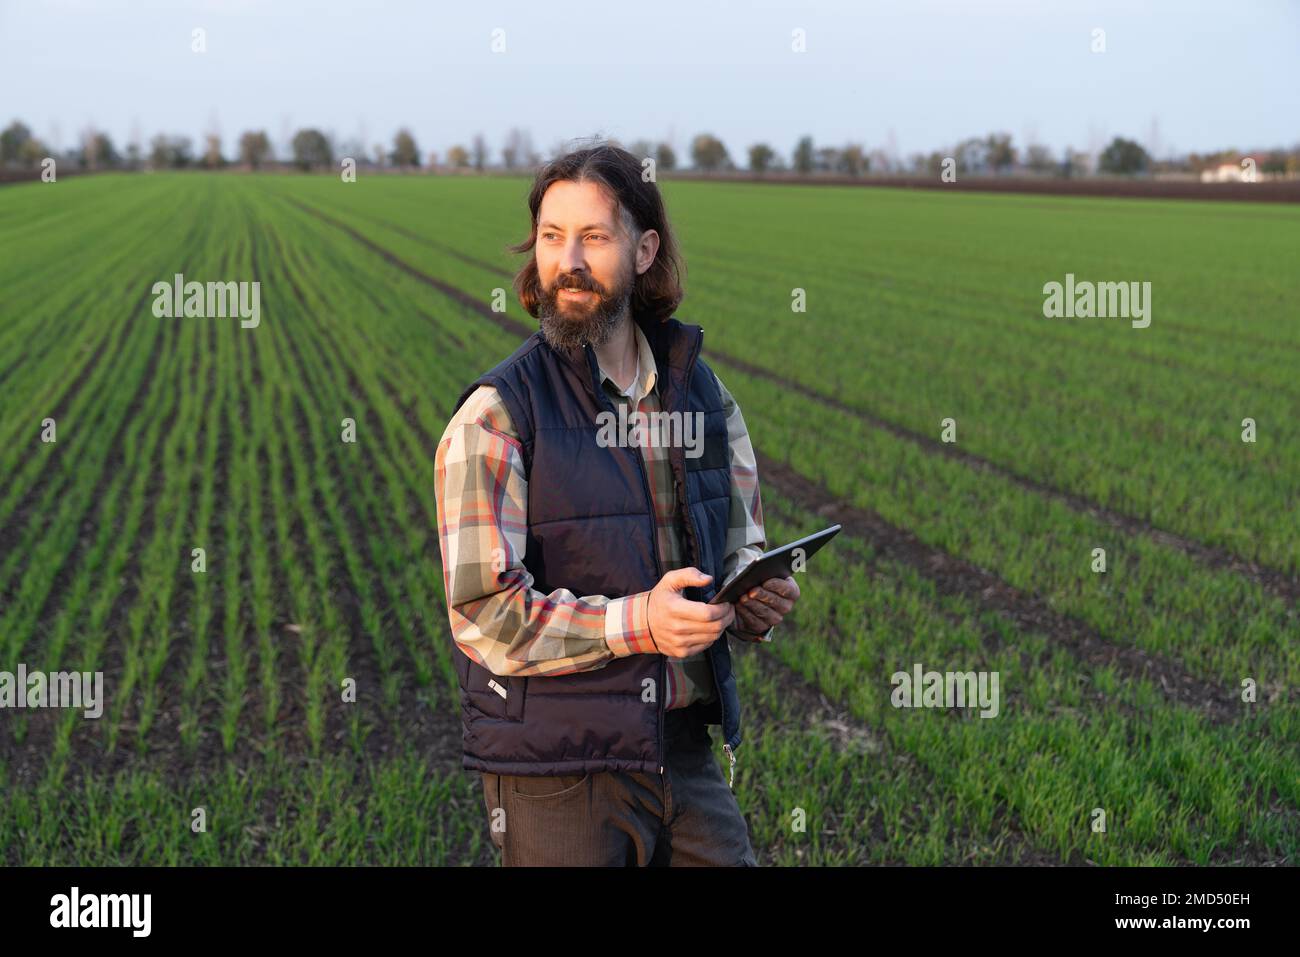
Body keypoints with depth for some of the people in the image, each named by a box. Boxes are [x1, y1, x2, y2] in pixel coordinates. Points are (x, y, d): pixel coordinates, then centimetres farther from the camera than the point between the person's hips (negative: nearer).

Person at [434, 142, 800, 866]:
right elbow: (484, 613, -15)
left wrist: (761, 600, -8)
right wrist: (636, 622, -26)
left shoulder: (705, 396, 8)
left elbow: (739, 552, 16)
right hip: (555, 774, -4)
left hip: (685, 753, 4)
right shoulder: (497, 413, -9)